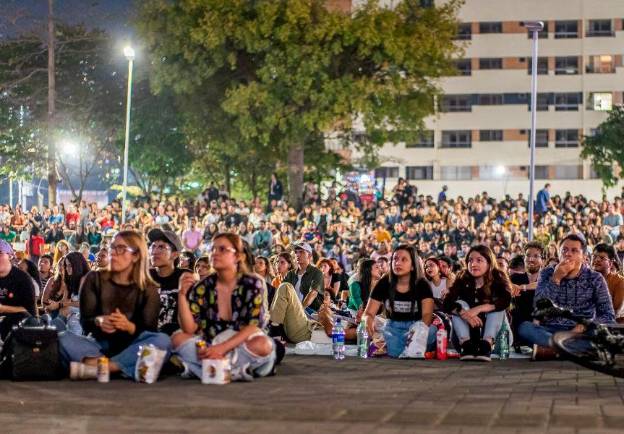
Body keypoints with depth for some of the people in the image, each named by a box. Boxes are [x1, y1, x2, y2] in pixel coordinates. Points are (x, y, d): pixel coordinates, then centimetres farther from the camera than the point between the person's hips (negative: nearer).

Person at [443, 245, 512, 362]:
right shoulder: (463, 280, -7)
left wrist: (478, 309, -39)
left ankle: (486, 344, -40)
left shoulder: (498, 279, -9)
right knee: (460, 304, -19)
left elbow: (505, 301, -28)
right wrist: (466, 315, -40)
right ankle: (466, 345, -38)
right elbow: (447, 303, -21)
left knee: (497, 306, -22)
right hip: (467, 331, 1)